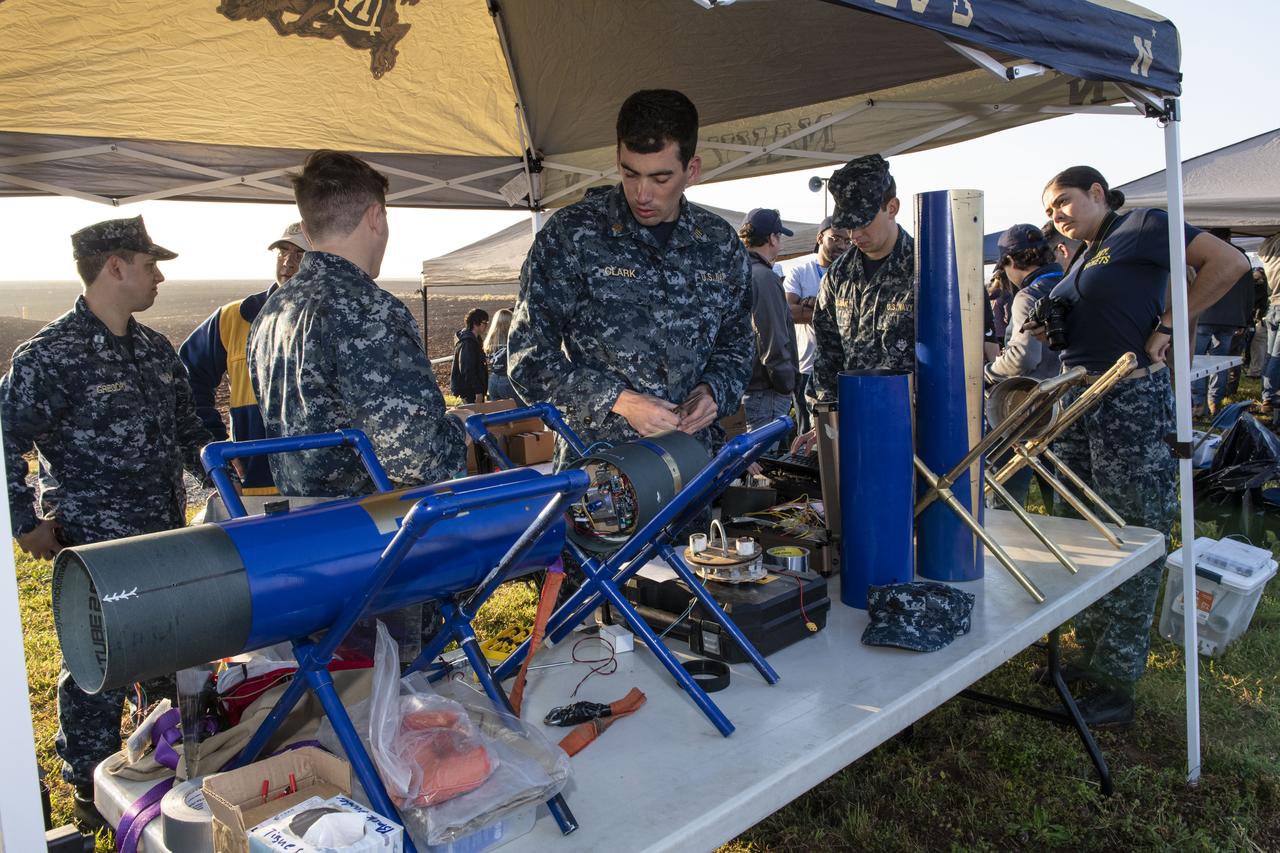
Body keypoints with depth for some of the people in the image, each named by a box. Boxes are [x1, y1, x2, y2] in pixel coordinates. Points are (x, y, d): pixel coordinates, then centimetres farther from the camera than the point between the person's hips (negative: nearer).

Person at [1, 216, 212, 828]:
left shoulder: (156, 350, 9)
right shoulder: (50, 356, -15)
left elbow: (187, 430, 20)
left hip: (166, 539, 7)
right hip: (96, 548, -7)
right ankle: (93, 793, 24)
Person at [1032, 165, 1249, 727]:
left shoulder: (1142, 228, -4)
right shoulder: (1081, 260, 19)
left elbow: (1228, 262, -14)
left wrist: (1165, 328, -15)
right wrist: (1046, 331, 5)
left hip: (1132, 403, -9)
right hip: (1076, 403, 9)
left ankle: (1117, 684, 4)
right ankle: (1090, 654, 26)